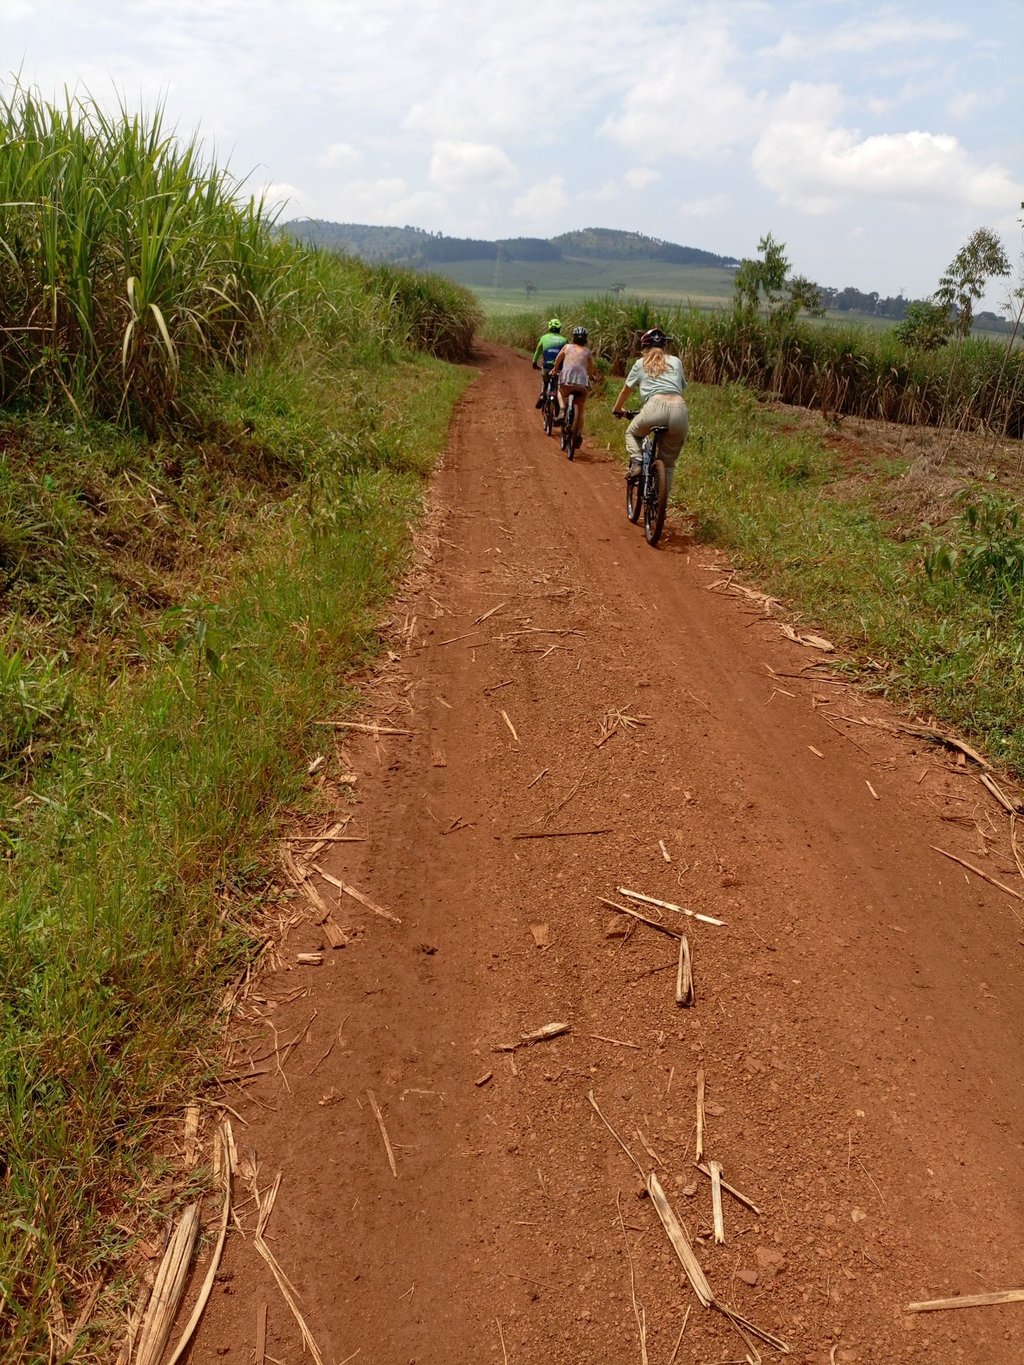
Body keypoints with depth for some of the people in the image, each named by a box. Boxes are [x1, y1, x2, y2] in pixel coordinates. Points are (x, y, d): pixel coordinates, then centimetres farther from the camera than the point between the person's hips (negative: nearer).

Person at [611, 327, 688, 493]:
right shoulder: (676, 361, 25)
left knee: (632, 433, 30)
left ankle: (636, 463, 5)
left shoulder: (641, 363, 21)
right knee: (668, 462, 17)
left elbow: (625, 390, 30)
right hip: (679, 409, 2)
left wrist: (617, 409, 49)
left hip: (656, 406, -2)